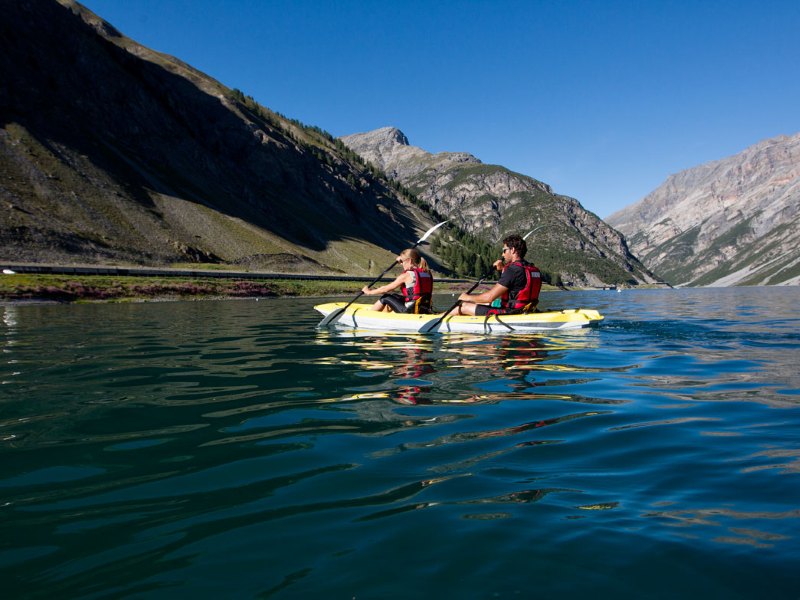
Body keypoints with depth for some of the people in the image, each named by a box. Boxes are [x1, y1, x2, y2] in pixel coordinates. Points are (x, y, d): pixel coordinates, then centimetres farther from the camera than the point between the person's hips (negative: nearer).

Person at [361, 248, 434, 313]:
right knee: (394, 297, 27)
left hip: (410, 311, -7)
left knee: (385, 298, 12)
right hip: (425, 311, 7)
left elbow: (386, 289, -4)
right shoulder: (427, 273, 7)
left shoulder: (406, 275, -12)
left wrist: (369, 292, 9)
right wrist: (403, 260, 31)